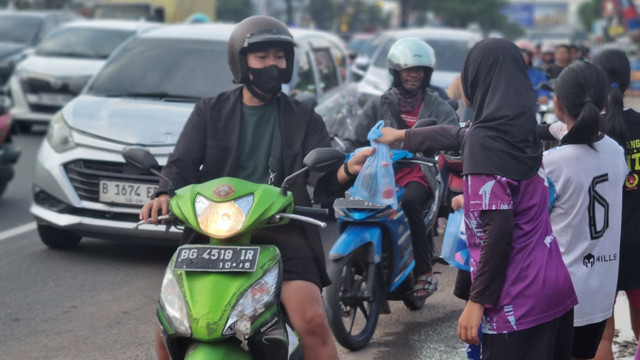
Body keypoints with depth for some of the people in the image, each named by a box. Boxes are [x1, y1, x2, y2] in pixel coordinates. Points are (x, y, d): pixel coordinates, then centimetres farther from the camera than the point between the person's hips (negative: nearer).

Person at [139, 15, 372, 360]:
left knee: (312, 321, -23)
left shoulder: (303, 119, 12)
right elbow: (183, 161, 2)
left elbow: (324, 176, 3)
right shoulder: (211, 111, 12)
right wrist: (165, 195, -20)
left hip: (282, 232, -1)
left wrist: (348, 169, -21)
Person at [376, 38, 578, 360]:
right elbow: (458, 136, 28)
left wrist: (477, 300, -17)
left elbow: (497, 229, -22)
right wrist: (401, 135, 44)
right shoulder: (519, 128, 9)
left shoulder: (485, 141, -17)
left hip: (518, 298, -8)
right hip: (554, 285, 8)